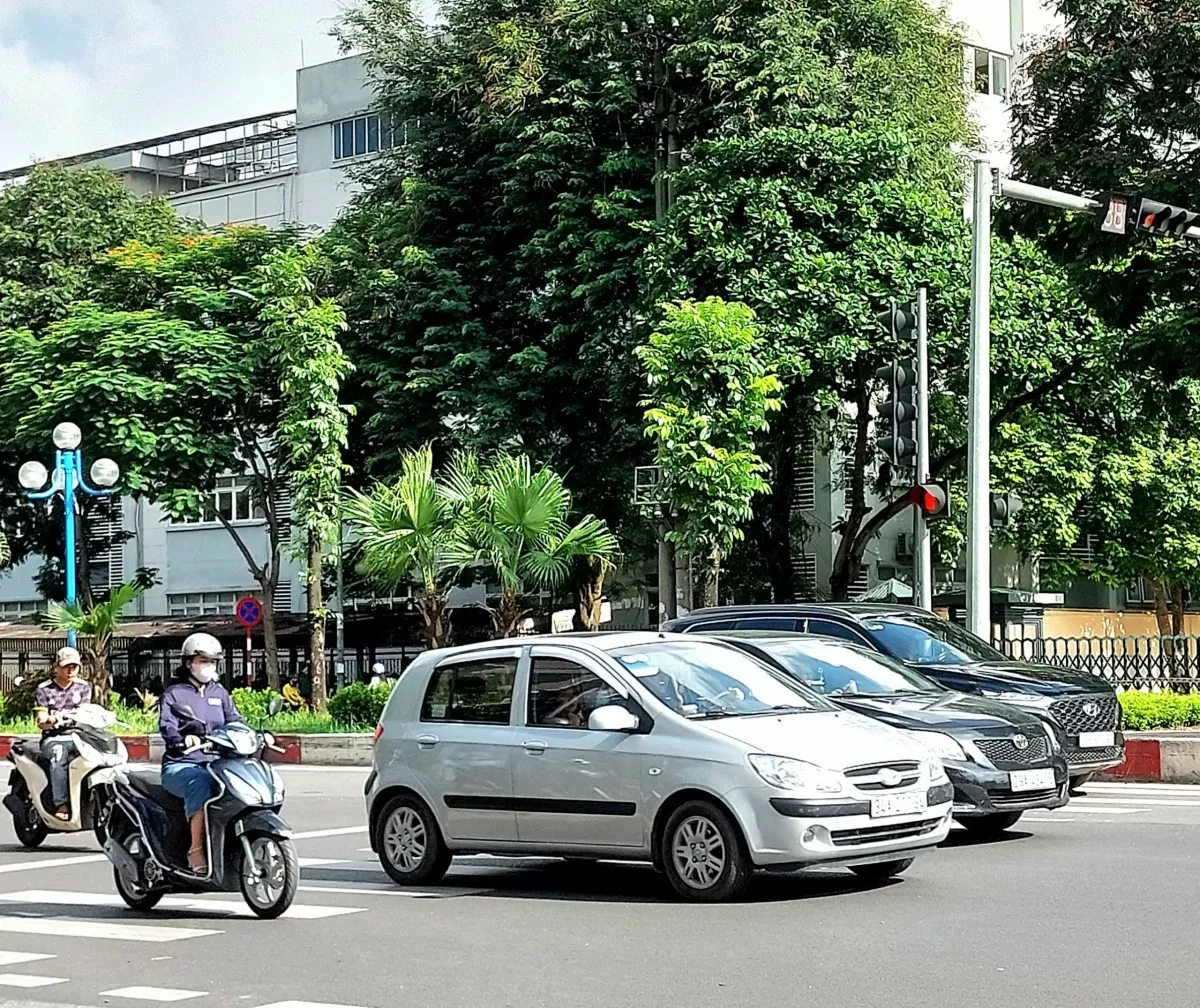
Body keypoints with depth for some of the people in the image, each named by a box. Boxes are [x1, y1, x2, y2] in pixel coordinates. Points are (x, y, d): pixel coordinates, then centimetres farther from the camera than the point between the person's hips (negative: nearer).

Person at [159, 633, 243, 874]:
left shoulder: (220, 693, 22)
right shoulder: (174, 693, 6)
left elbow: (234, 721, 10)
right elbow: (167, 725, -11)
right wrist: (182, 739, -34)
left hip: (216, 763, 4)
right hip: (180, 765, -4)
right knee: (201, 784, -38)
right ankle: (197, 851, -37)